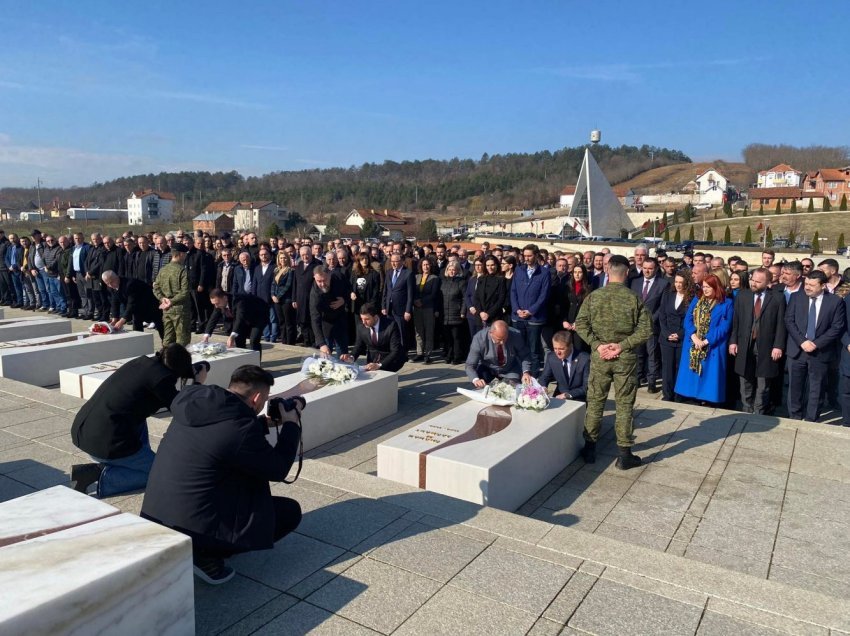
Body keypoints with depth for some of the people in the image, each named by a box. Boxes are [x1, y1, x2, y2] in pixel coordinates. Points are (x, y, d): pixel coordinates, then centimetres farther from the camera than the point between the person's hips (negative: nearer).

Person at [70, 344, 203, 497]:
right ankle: (97, 475, -4)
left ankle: (142, 458, 25)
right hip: (107, 444, -9)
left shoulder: (142, 362, 11)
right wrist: (198, 383, 9)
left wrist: (192, 372, 29)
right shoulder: (162, 377, -13)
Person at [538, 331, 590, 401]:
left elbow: (587, 387, -9)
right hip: (558, 398, 4)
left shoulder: (584, 359, -12)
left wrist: (569, 394, -23)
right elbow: (544, 378, 9)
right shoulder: (551, 357, -1)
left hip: (579, 401, -3)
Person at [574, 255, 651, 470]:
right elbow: (646, 329, -11)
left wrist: (597, 345, -9)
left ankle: (589, 448, 21)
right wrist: (622, 345, -10)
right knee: (624, 405, 7)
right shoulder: (634, 298, -7)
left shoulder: (594, 296, -3)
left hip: (599, 357, 1)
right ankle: (624, 454, 13)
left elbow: (580, 324, -8)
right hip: (626, 358, -1)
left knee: (595, 402, 12)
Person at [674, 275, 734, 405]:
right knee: (692, 375, 6)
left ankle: (708, 401, 8)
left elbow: (724, 327, -10)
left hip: (713, 347, -4)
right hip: (692, 345, 4)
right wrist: (694, 337, -15)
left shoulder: (726, 304, -2)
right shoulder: (696, 300, 10)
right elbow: (687, 320, 2)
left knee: (709, 375, -2)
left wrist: (706, 341, -16)